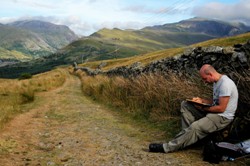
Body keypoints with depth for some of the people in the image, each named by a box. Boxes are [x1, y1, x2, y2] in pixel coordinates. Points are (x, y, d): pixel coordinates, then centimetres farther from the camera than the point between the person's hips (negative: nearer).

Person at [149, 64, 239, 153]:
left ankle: (168, 147, -24)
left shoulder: (225, 84, -21)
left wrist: (203, 108, -13)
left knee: (195, 127, -30)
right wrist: (201, 100, 2)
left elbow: (221, 108, -23)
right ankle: (189, 134, -6)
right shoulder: (217, 82, 11)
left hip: (223, 117, -10)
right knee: (185, 104, 2)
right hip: (213, 112, 10)